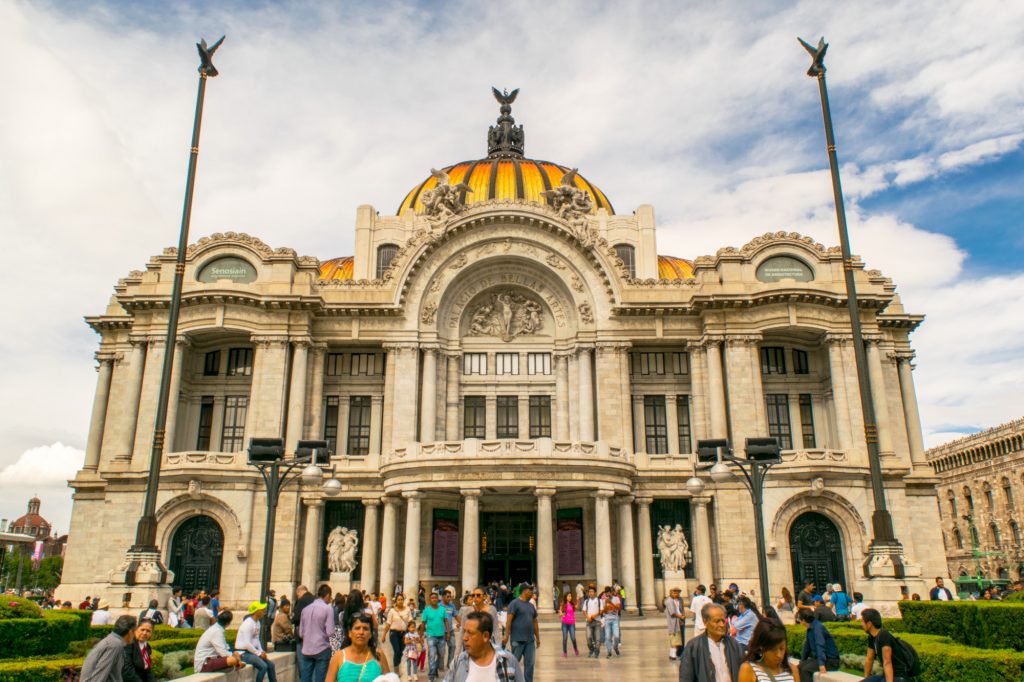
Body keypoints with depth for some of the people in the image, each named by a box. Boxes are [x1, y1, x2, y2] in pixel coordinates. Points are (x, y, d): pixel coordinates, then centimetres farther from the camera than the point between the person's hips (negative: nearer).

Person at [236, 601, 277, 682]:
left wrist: (262, 651, 1)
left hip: (253, 651, 9)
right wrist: (259, 653, -15)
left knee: (271, 665, 0)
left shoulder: (257, 622, 9)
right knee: (263, 666, -25)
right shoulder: (248, 623, -20)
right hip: (244, 653, -9)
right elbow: (247, 644, -23)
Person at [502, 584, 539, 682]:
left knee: (529, 664, 6)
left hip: (530, 640, 6)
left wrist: (538, 637, 19)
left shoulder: (531, 606, 15)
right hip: (517, 640, -6)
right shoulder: (515, 603, -7)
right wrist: (506, 636, -18)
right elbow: (508, 620, -13)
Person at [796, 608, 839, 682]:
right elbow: (807, 645, 20)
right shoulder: (810, 628, 8)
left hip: (831, 660, -10)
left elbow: (820, 645, -33)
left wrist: (821, 664, -43)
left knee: (805, 669, -25)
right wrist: (802, 661, 28)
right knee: (800, 667, 3)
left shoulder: (817, 627, -20)